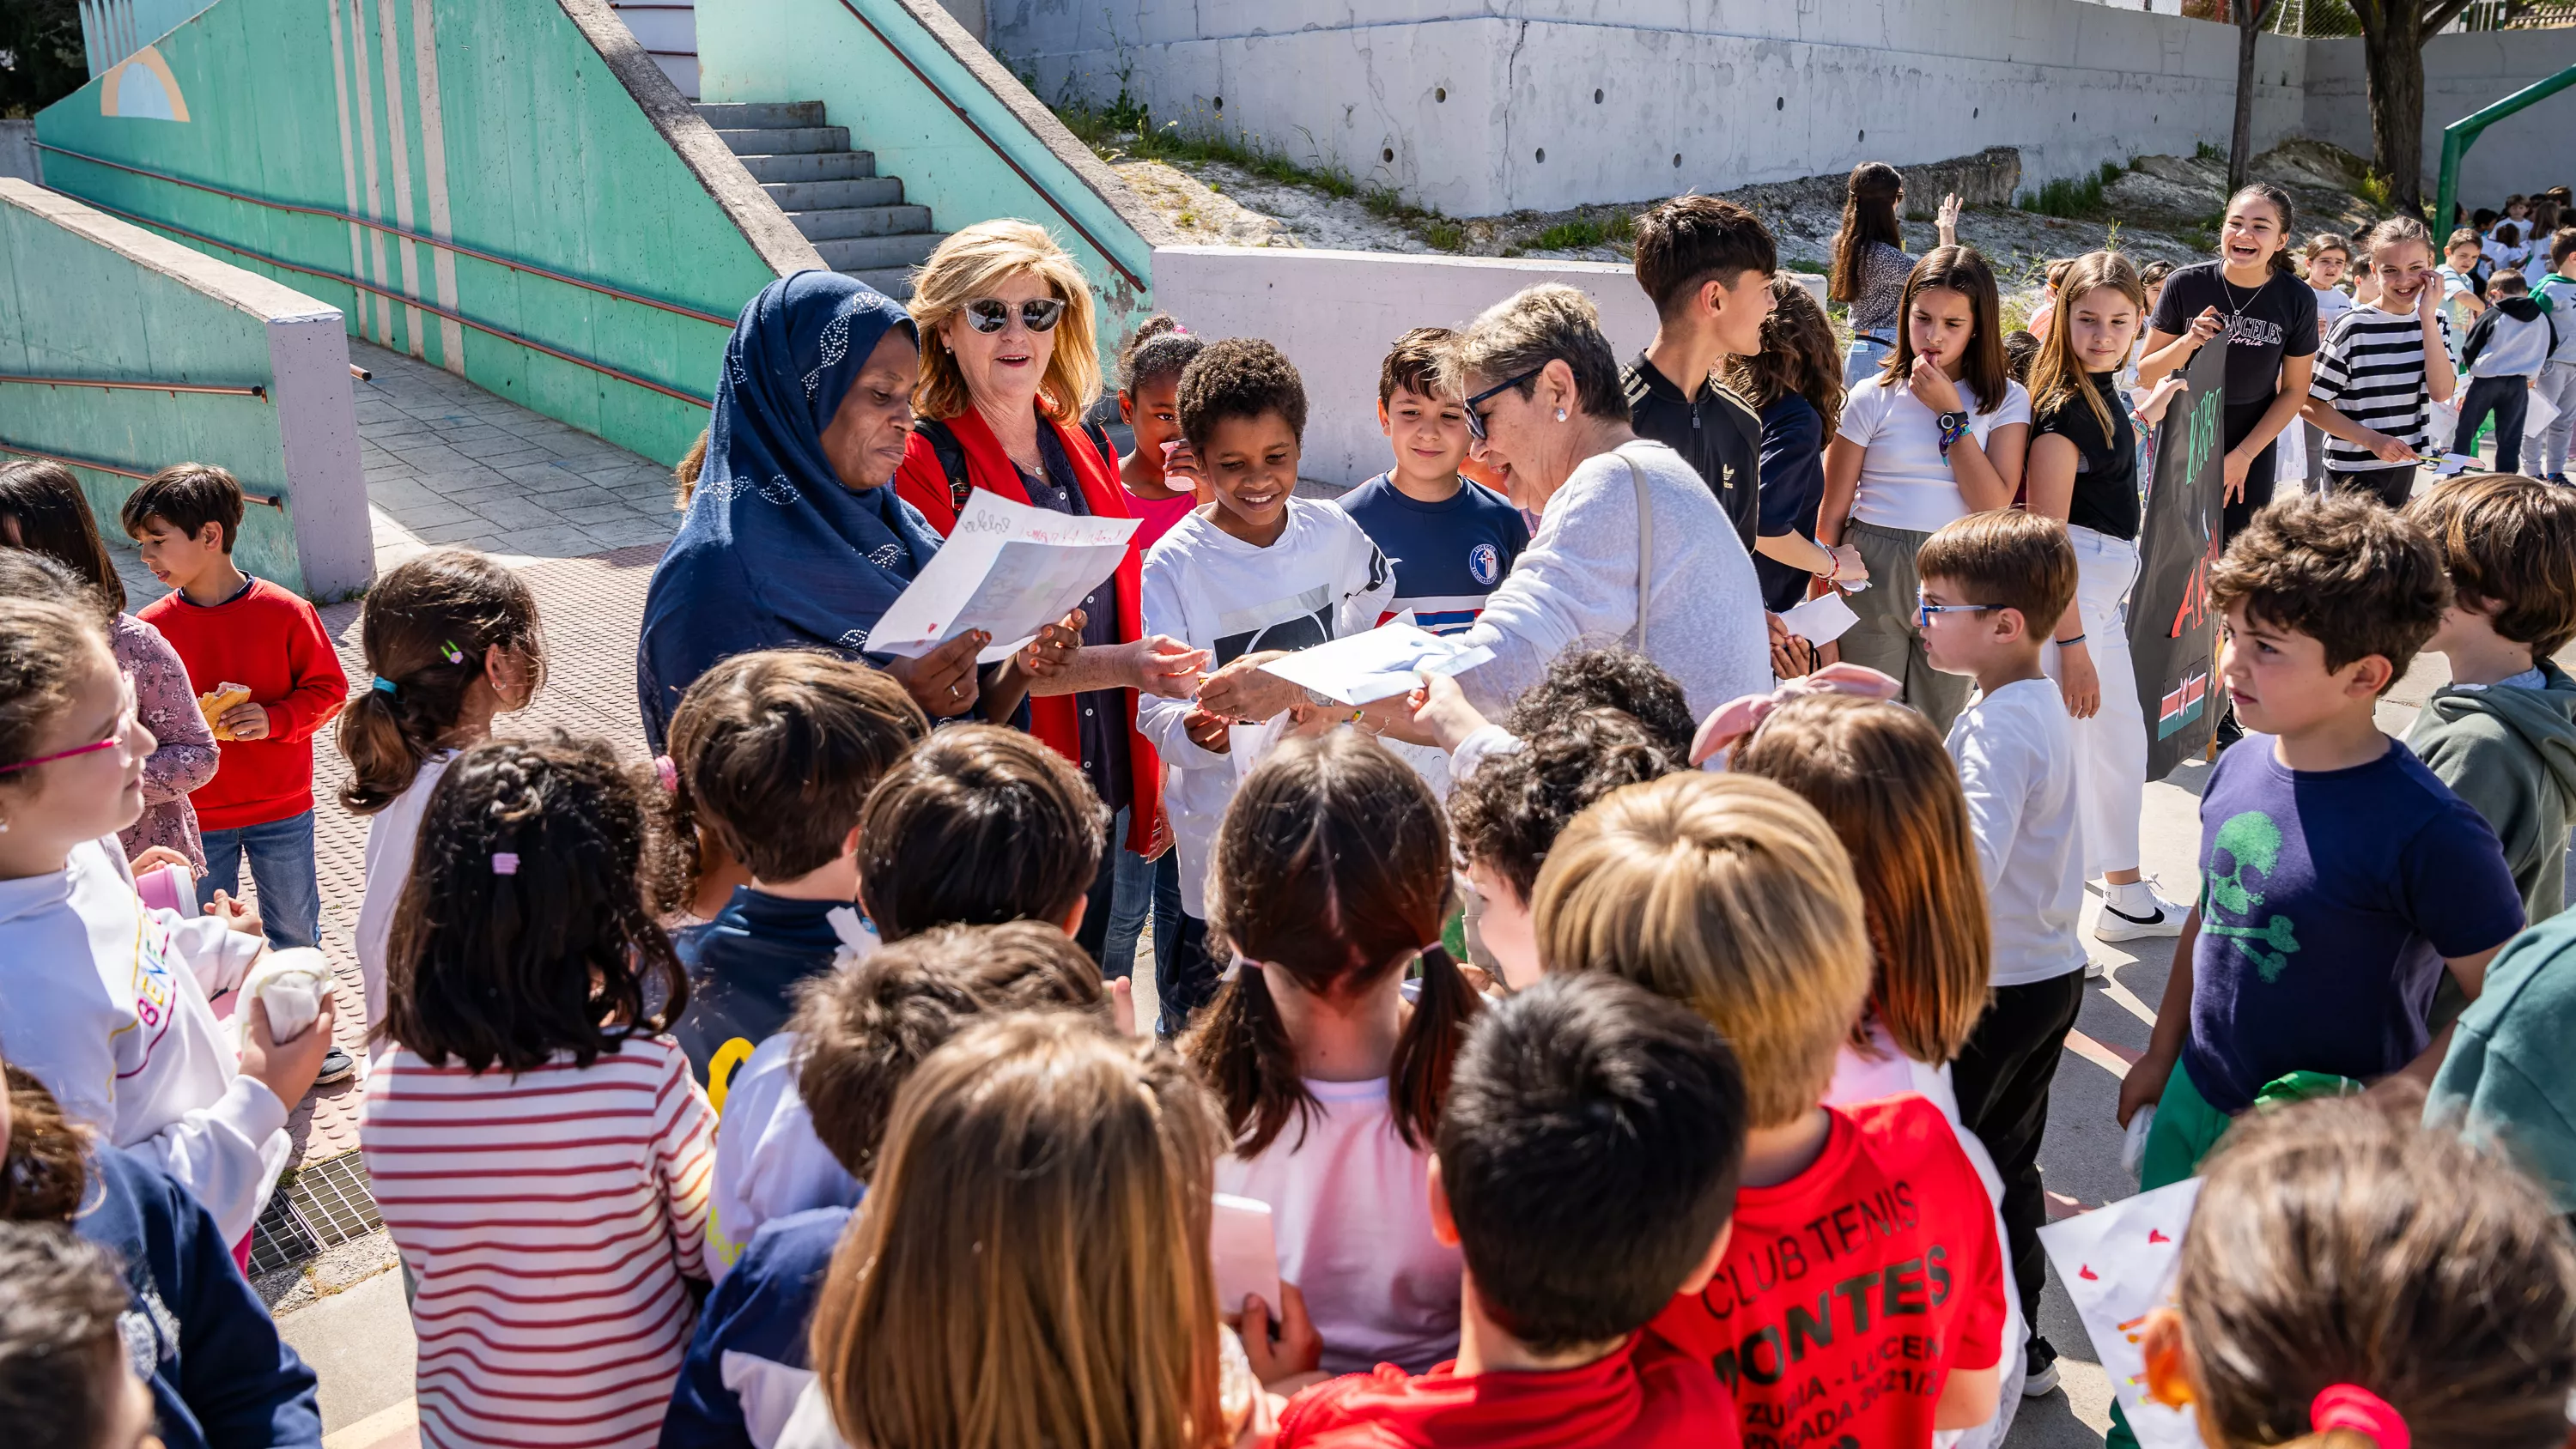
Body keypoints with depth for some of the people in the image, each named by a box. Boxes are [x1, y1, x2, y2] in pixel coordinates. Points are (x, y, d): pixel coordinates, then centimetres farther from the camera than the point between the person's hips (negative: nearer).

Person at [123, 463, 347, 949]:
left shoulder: (286, 612, -12)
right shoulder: (150, 628, -7)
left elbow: (328, 689, -4)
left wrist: (275, 719, -21)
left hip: (282, 809, -1)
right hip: (195, 817, 1)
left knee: (295, 926, 17)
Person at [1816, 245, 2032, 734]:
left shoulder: (2006, 400, 2)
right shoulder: (1874, 398, 0)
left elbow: (1995, 505, -11)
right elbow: (1833, 510, 2)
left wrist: (1950, 413, -12)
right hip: (1874, 575, -1)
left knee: (1938, 733, 11)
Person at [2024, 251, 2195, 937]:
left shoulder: (2103, 390, 8)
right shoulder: (2062, 406, -20)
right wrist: (2072, 646, -24)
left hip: (2104, 585, 11)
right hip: (2066, 591, -11)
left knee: (2122, 738, 21)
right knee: (2064, 746, -5)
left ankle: (2128, 900, 38)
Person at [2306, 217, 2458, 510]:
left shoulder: (2434, 323, 2)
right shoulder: (2354, 328, -13)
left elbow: (2441, 392, -13)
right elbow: (2312, 405, -14)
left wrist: (2428, 317, -13)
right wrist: (2372, 439, -19)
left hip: (2404, 469, 6)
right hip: (2352, 472, -6)